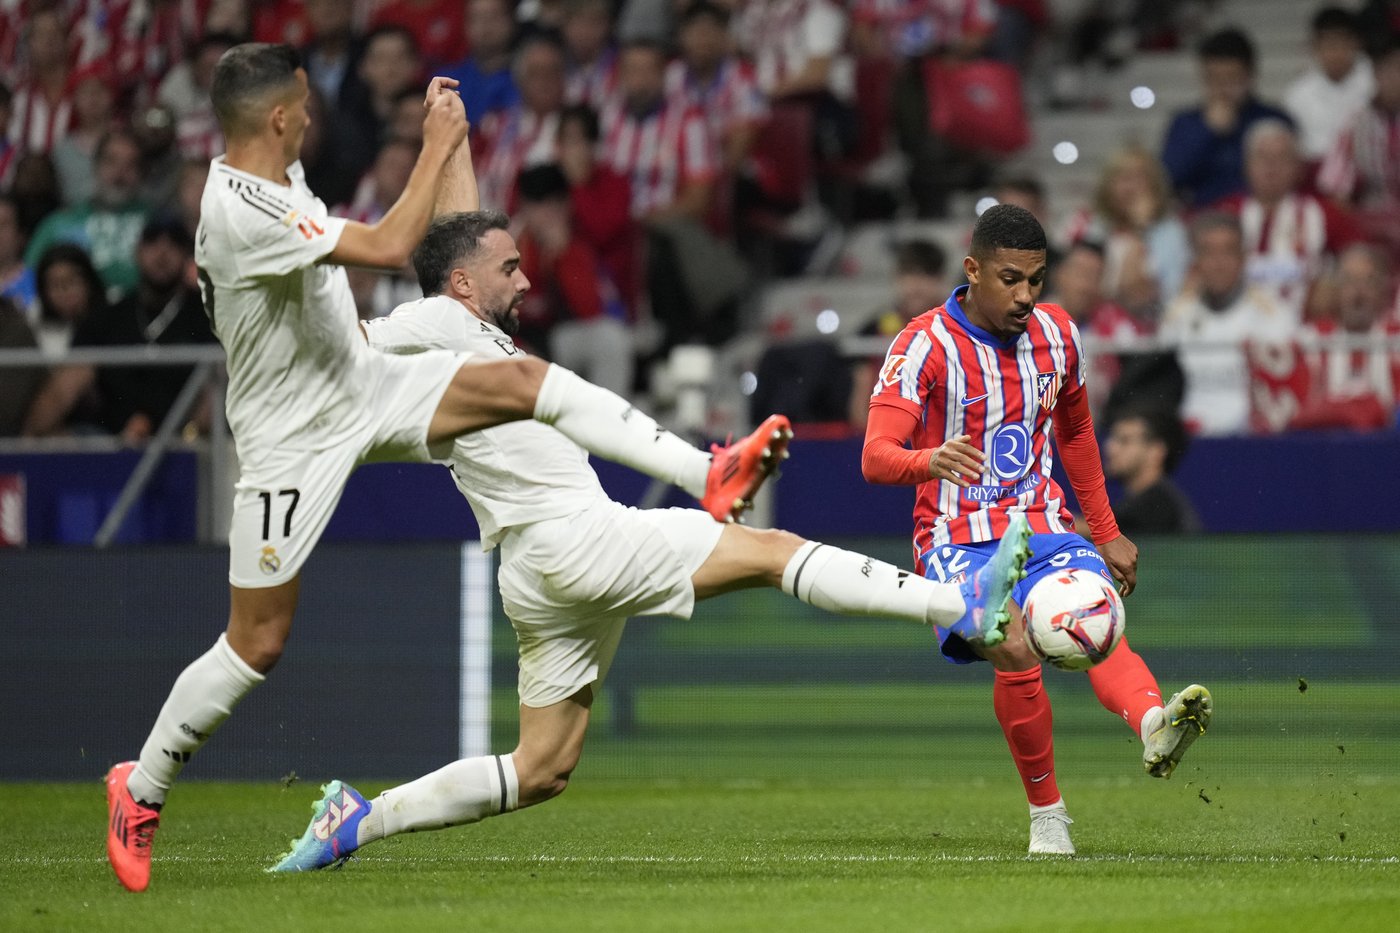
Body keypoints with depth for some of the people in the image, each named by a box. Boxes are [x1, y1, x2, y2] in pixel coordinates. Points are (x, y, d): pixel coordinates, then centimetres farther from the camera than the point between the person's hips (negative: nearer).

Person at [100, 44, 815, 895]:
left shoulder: (275, 179, 0)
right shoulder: (243, 209, -30)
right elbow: (387, 249, -36)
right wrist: (440, 146, -28)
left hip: (363, 387, 8)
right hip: (294, 440, -8)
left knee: (525, 380, -10)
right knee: (258, 643, -3)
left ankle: (710, 477, -12)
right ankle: (139, 791, 15)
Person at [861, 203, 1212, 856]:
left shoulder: (1057, 334, 7)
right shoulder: (926, 346, -10)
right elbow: (875, 457, -21)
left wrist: (1106, 533, 26)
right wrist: (930, 461, -43)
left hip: (1044, 528, 4)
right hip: (959, 539, -4)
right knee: (1013, 650, -30)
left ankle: (1154, 726, -57)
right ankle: (1046, 815, -14)